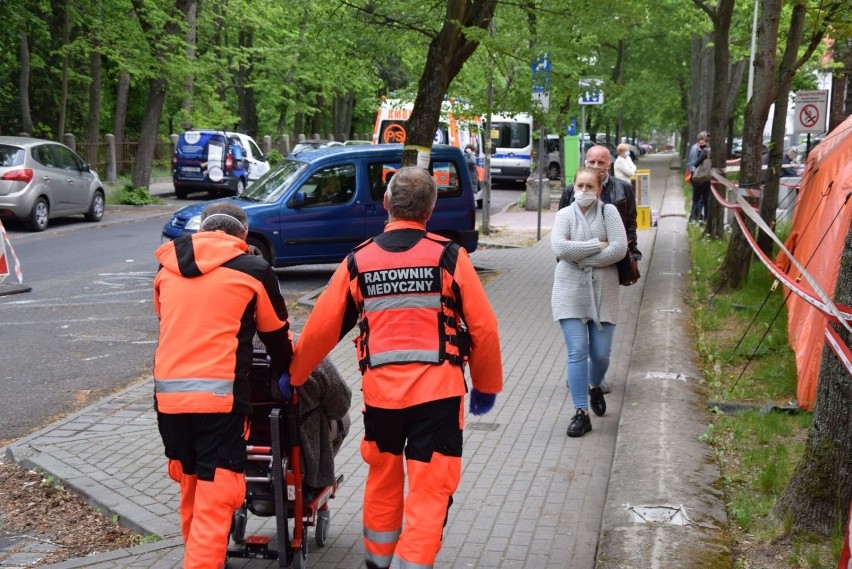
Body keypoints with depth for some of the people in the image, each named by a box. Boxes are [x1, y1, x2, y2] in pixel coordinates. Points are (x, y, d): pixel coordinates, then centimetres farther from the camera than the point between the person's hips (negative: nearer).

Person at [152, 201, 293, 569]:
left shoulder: (167, 267, 15)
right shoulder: (253, 270, 3)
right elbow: (276, 333, 14)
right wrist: (285, 374, 32)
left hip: (168, 392, 5)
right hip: (219, 393, -5)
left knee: (190, 486, 21)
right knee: (216, 496, -3)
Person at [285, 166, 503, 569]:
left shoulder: (358, 261, 2)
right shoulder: (448, 256, -5)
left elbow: (321, 327, 8)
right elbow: (483, 328, -4)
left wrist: (293, 375, 23)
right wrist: (486, 384, 10)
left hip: (380, 389, 3)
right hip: (437, 390, -3)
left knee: (383, 478, 23)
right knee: (429, 490, 4)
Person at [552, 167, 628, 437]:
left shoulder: (609, 212, 2)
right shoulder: (564, 214, 3)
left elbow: (619, 249, -11)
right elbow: (560, 247, -14)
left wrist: (581, 256, -12)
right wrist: (598, 245, -13)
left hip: (603, 292, 1)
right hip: (570, 291, 0)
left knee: (601, 353, 4)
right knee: (577, 352, -7)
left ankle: (594, 387, 38)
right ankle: (581, 413, -2)